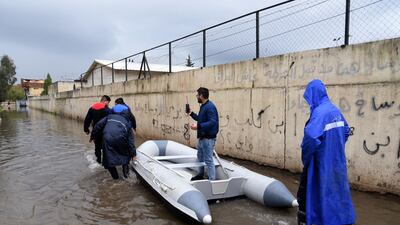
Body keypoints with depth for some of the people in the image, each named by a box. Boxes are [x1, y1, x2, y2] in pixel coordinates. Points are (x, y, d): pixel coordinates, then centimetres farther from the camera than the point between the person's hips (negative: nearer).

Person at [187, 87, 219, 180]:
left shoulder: (210, 107, -19)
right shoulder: (203, 106, 13)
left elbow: (212, 122, -29)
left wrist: (198, 126, -35)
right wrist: (191, 113, 19)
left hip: (208, 138, -11)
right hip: (202, 137, 11)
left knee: (208, 160, -6)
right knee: (200, 156, 24)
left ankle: (212, 180, 2)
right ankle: (201, 174, 41)